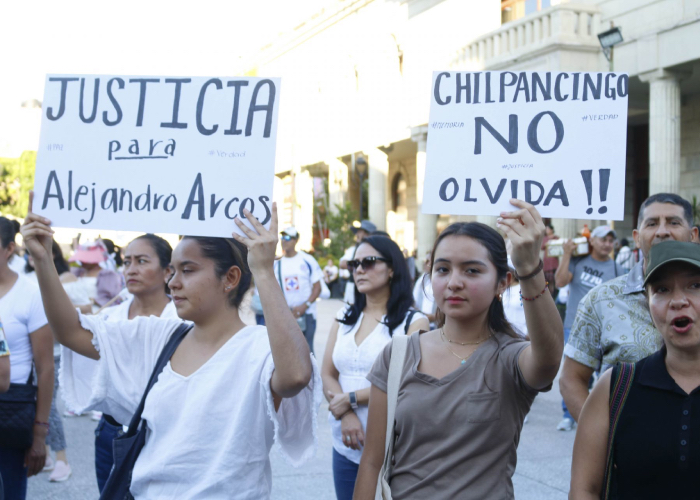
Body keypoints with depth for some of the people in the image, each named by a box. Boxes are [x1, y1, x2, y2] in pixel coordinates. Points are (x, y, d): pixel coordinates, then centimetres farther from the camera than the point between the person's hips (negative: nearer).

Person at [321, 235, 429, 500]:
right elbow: (327, 375, 3)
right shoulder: (344, 318, 10)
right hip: (345, 446, 4)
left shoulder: (413, 322, -5)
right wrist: (346, 416, -14)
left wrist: (351, 399, -11)